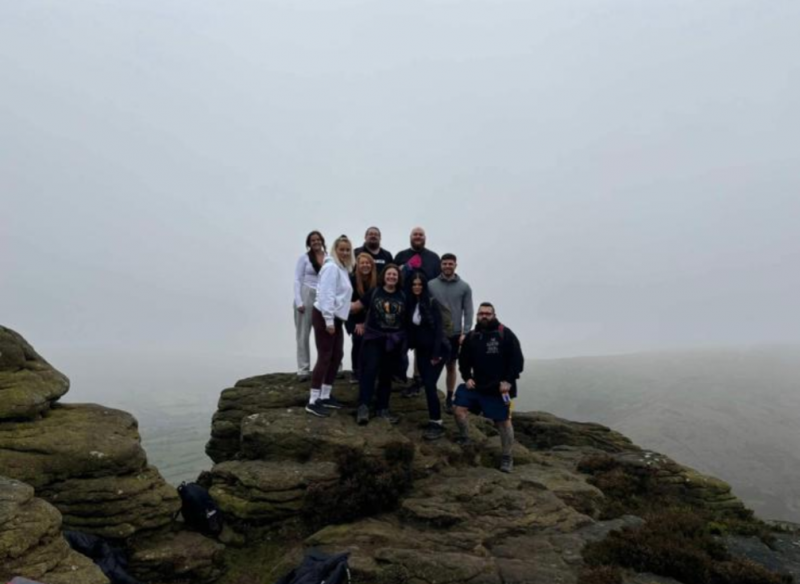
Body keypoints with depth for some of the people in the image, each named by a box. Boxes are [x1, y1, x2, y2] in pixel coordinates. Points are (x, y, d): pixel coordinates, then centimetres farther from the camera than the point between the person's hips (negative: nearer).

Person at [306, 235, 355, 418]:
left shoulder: (344, 269, 16)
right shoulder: (331, 267, -13)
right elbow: (326, 294, -21)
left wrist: (334, 320, 15)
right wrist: (329, 320, -22)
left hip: (336, 318, 10)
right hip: (324, 317, -10)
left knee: (337, 356, 12)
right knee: (324, 357, -9)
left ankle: (325, 396, 22)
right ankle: (313, 401, -4)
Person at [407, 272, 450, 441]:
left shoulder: (432, 303, -13)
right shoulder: (411, 303, 1)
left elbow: (439, 329, -15)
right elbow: (411, 328, 5)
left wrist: (436, 354, -18)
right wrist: (410, 345, -1)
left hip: (438, 350, -5)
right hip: (421, 350, 5)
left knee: (430, 384, -12)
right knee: (426, 384, 7)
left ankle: (437, 424, -5)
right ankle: (434, 419, 19)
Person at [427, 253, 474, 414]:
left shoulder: (464, 287, 0)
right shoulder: (431, 285, -1)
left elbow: (468, 311, -1)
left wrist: (465, 333, -8)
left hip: (454, 334, 1)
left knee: (451, 366, 9)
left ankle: (449, 399, 20)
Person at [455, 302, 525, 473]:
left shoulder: (505, 334, -7)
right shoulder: (471, 336, 5)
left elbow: (517, 359, -9)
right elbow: (464, 360, 13)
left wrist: (508, 381, -16)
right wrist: (467, 378, -1)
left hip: (499, 387, -4)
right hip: (477, 385, 4)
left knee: (503, 420, 3)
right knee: (460, 409, -5)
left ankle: (507, 457, 17)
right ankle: (464, 439, 18)